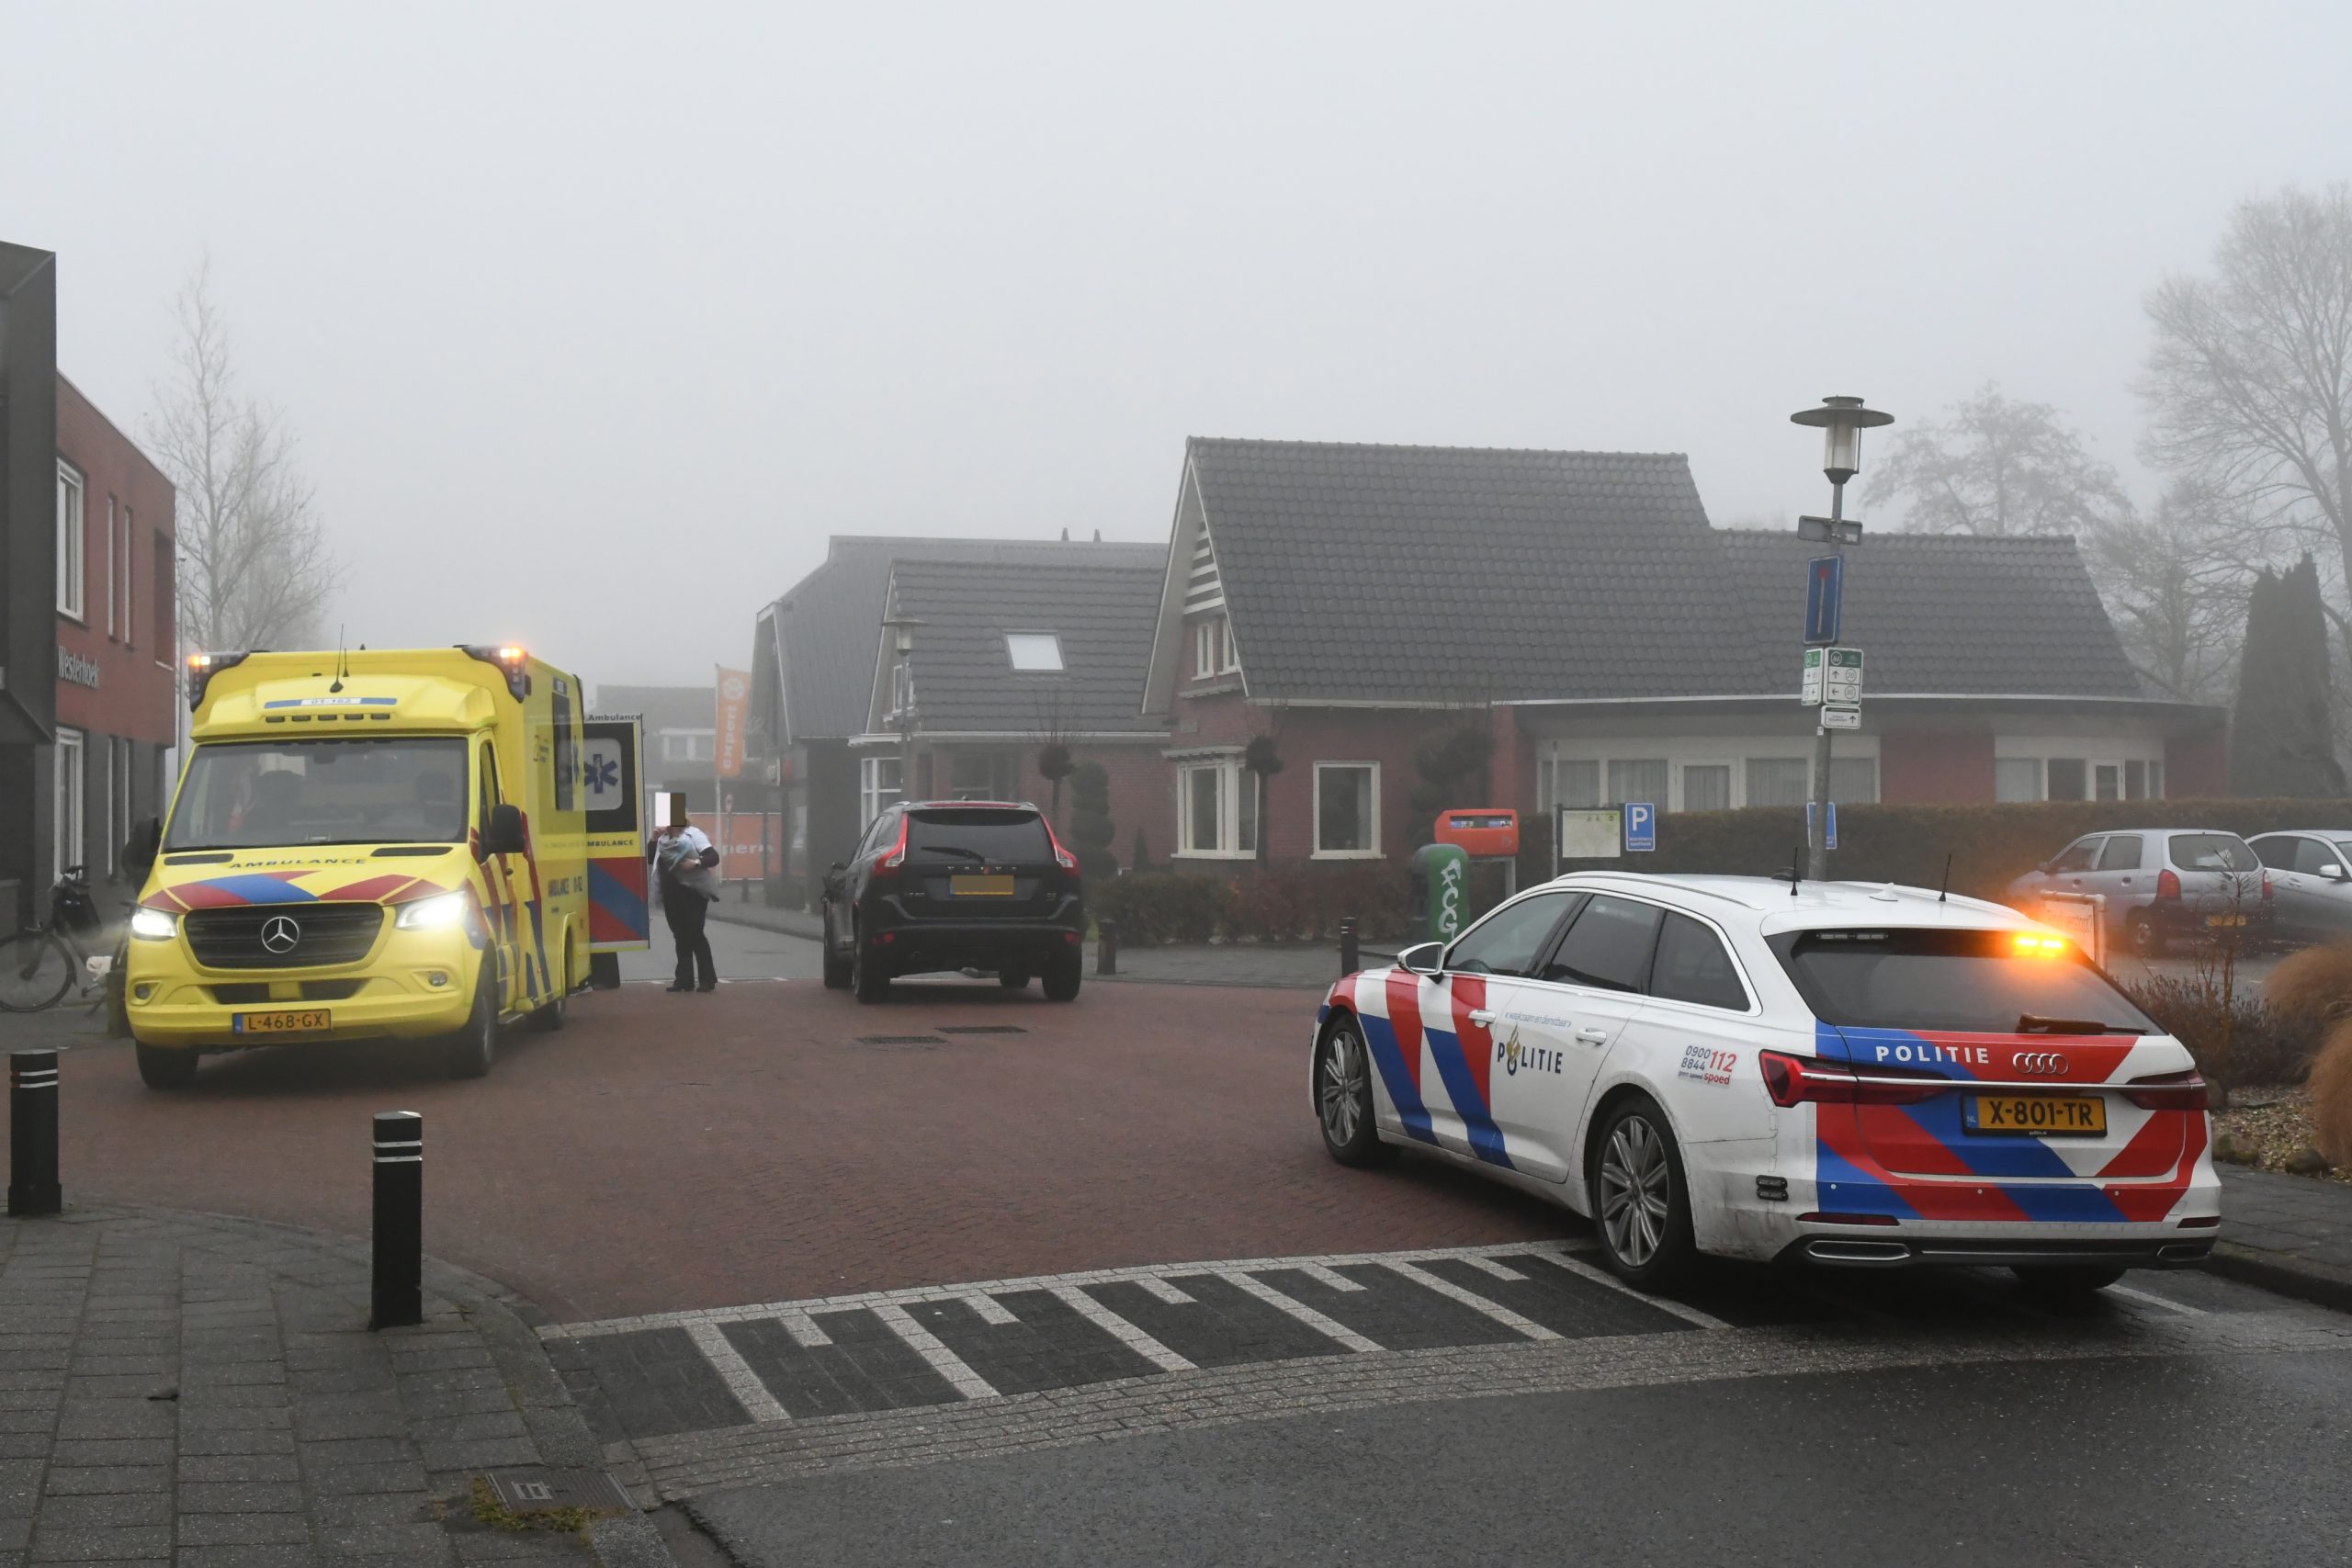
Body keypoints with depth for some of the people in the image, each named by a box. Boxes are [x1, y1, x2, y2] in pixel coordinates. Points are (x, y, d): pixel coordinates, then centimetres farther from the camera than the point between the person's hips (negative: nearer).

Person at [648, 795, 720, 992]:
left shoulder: (693, 834, -7)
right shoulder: (663, 838, 13)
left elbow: (714, 857, -15)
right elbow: (650, 859, 13)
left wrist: (696, 863, -31)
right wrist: (653, 840, 0)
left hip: (692, 893, -7)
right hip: (671, 895, 7)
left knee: (695, 935, -9)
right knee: (681, 937, 7)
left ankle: (708, 979, -4)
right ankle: (685, 980, 10)